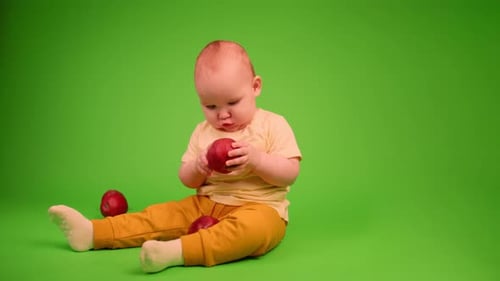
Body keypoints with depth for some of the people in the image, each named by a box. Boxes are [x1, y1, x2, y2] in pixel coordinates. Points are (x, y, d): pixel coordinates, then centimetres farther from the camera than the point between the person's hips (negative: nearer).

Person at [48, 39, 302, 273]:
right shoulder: (203, 131, 9)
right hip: (206, 205, 5)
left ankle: (178, 251, -50)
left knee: (252, 225, -38)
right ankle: (93, 232, -6)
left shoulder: (273, 125, -5)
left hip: (260, 207, -5)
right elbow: (186, 179, 12)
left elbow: (290, 174, -10)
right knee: (162, 214, -6)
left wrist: (256, 159, -26)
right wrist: (198, 168, -12)